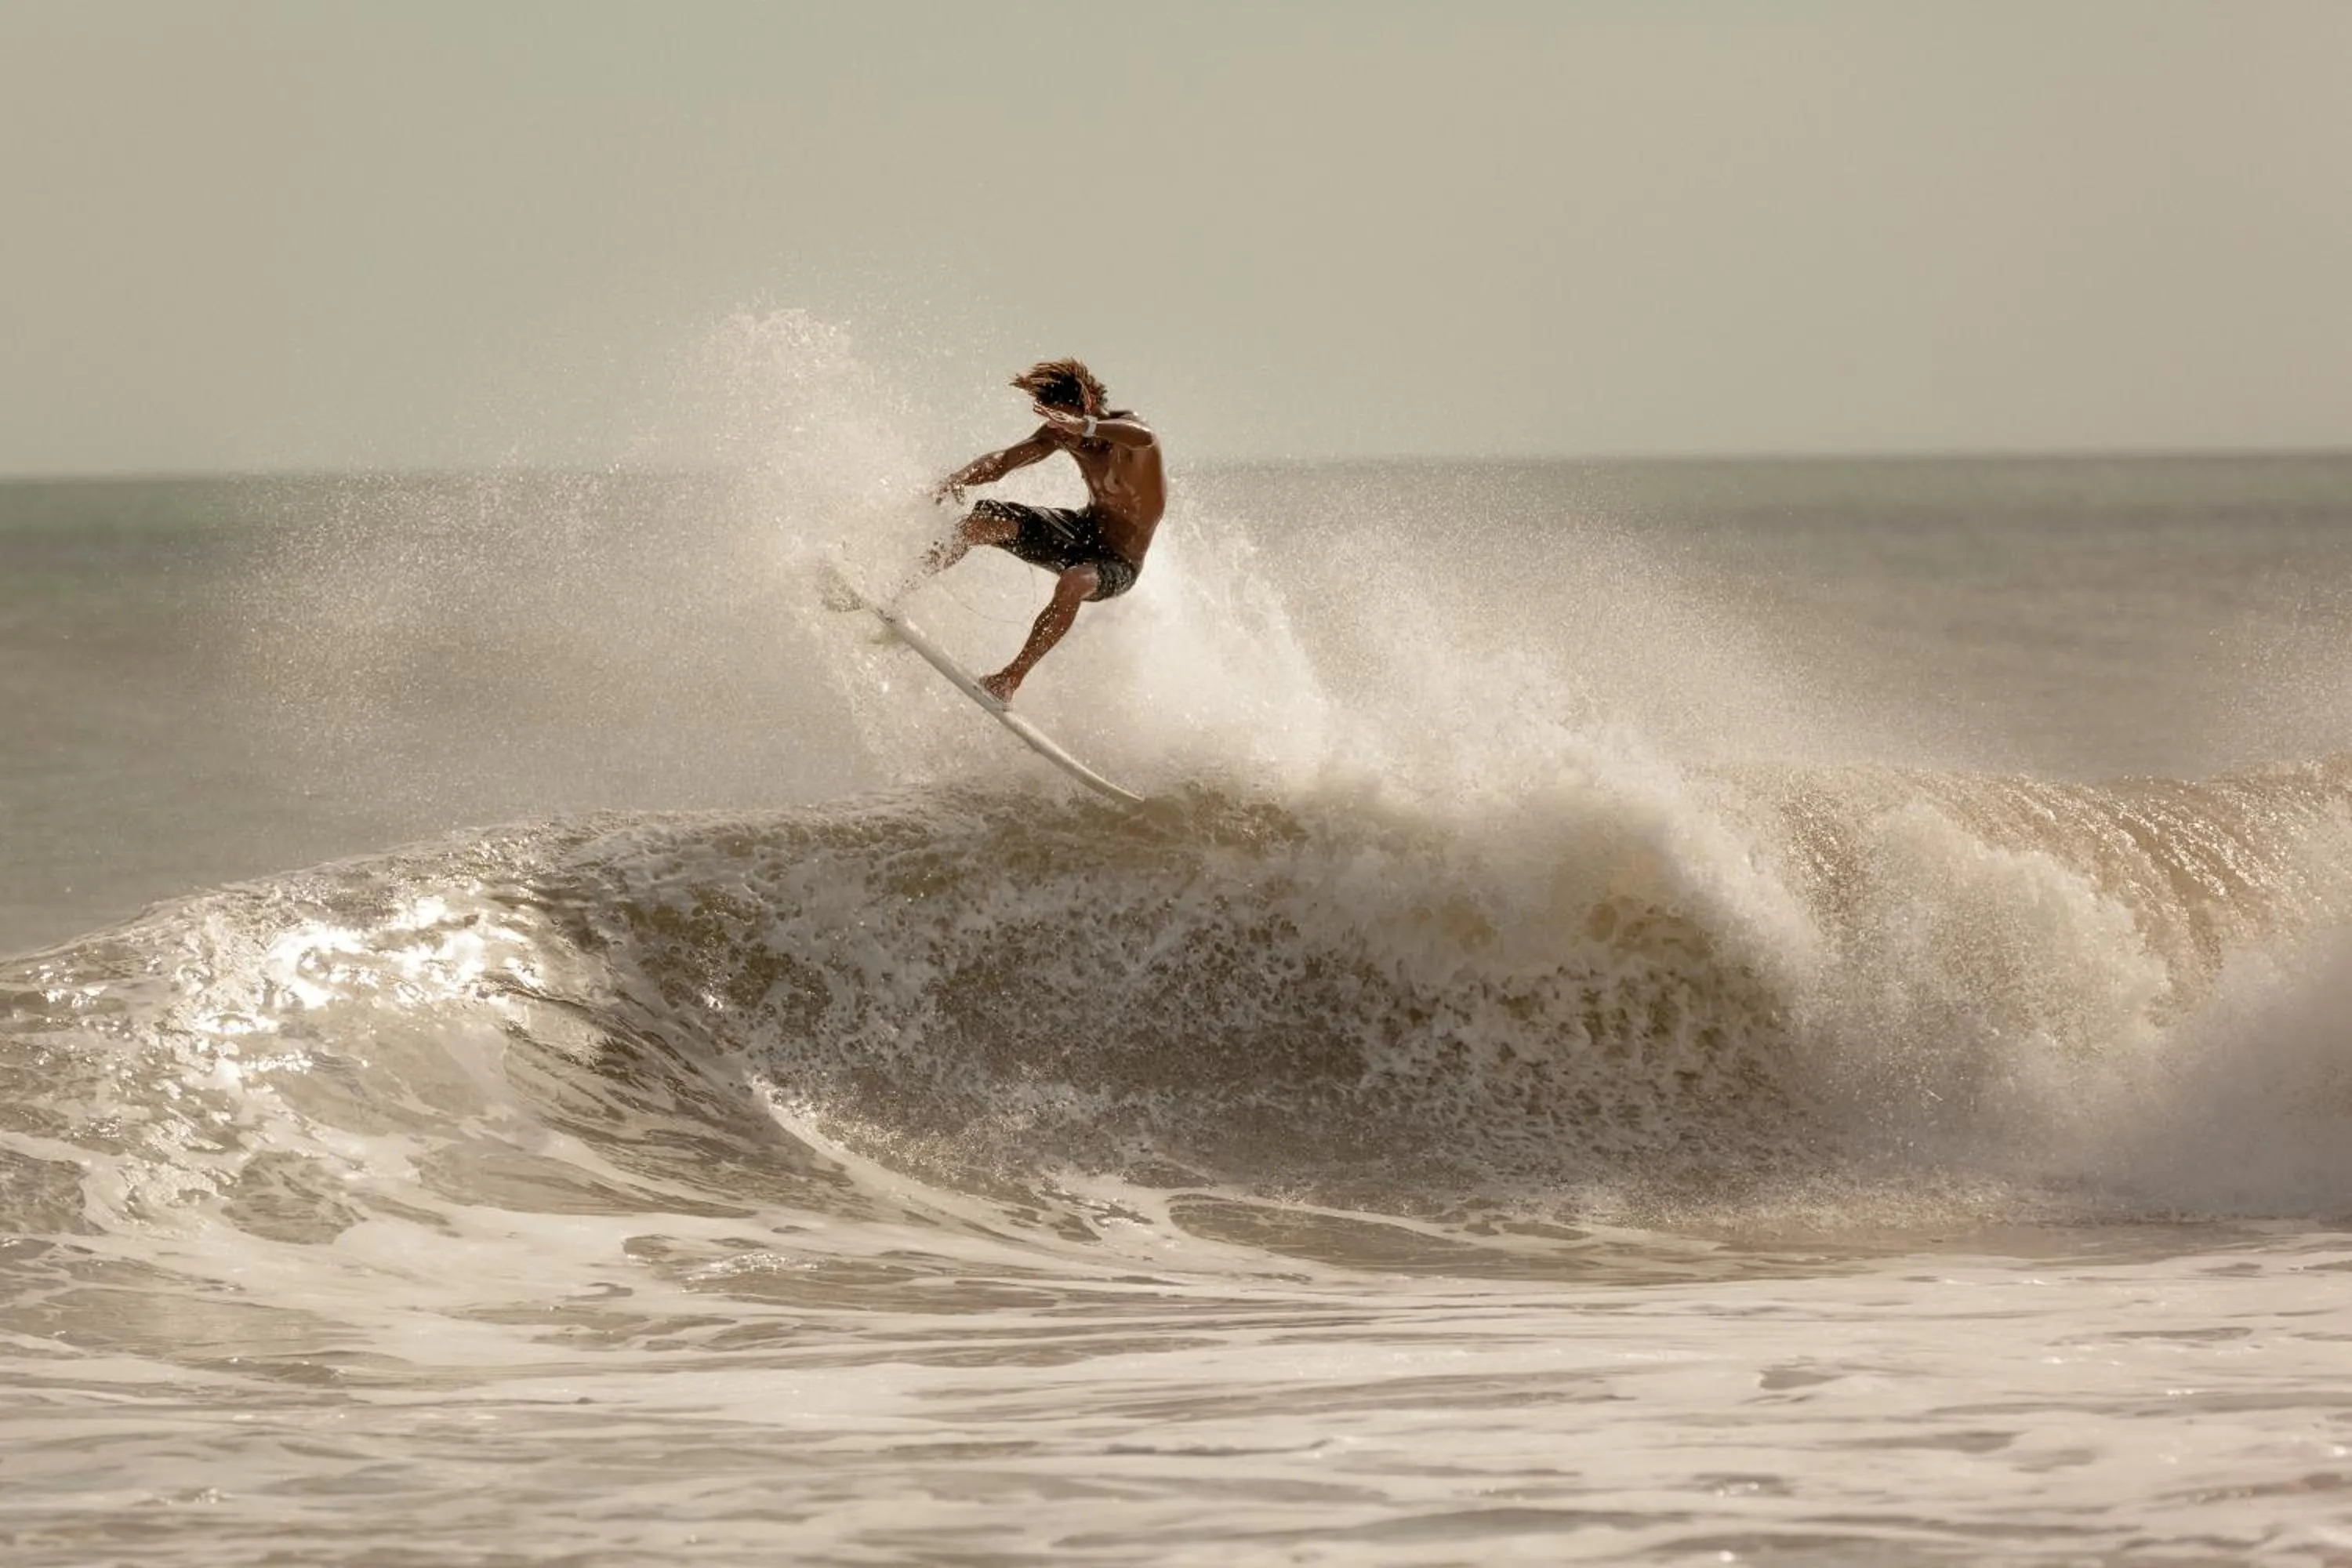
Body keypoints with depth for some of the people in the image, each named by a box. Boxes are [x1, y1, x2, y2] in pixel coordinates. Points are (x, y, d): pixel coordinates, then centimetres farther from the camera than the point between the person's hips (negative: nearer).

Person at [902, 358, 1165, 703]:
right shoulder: (1062, 434, -5)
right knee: (983, 520, -8)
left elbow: (1144, 437, -51)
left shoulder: (1126, 433, -26)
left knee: (1072, 583, -40)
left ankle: (1011, 678, -33)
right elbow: (1004, 461, -5)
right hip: (1084, 529, 7)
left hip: (1120, 560, -7)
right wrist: (959, 478, -26)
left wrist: (1086, 427, -67)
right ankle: (900, 598, -9)